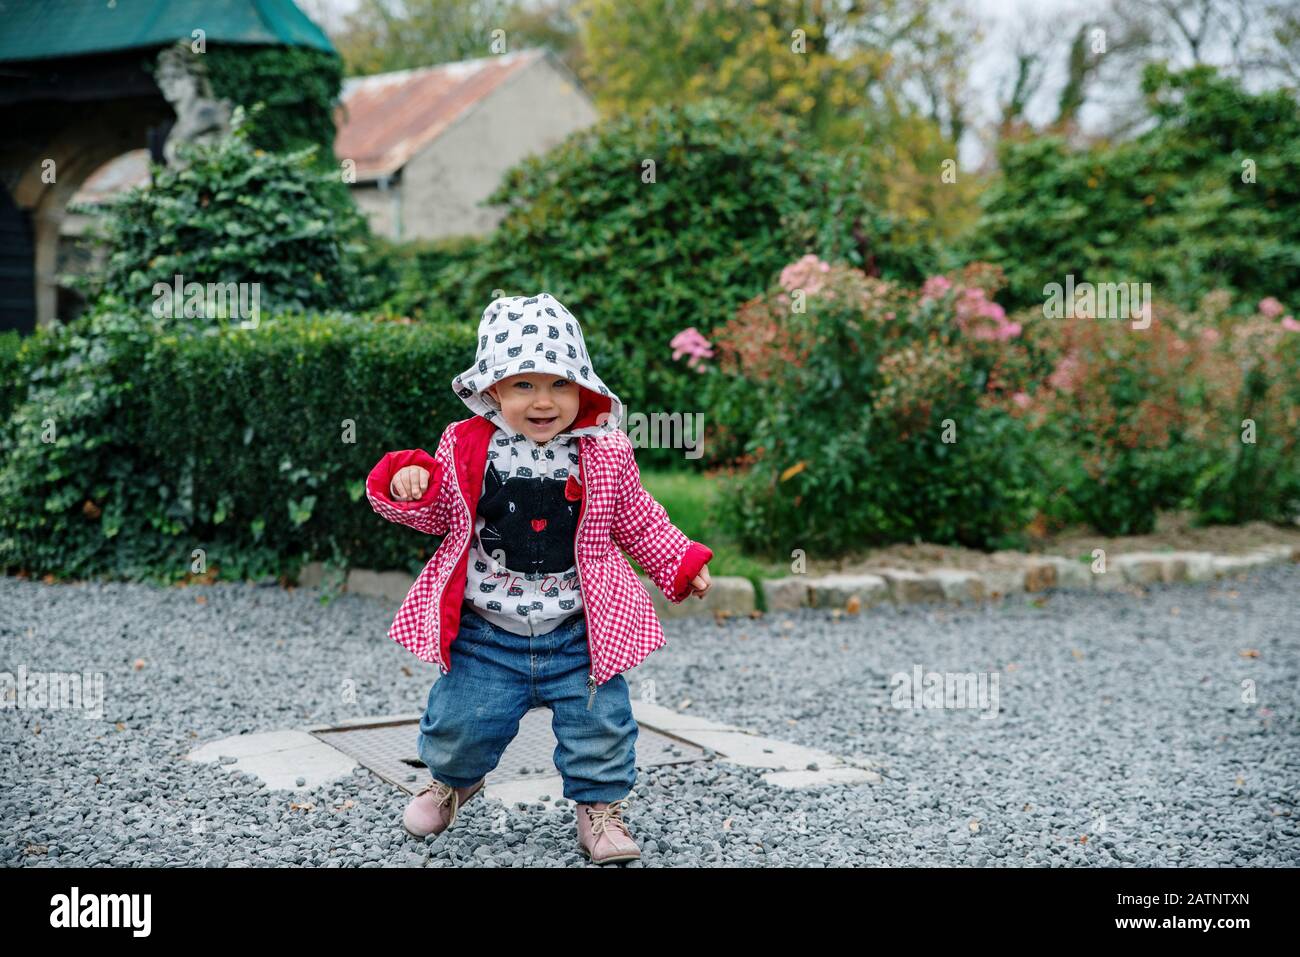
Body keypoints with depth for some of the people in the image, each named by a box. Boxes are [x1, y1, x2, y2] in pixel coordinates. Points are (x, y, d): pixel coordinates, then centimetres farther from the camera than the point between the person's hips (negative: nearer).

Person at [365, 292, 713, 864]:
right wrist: (408, 483, -16)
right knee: (460, 725, 7)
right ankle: (452, 781, 42)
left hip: (578, 634, 0)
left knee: (600, 726, 3)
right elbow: (438, 516, 3)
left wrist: (682, 564, 5)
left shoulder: (604, 455, -3)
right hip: (484, 633, 0)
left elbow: (638, 521, 10)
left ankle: (600, 807, 29)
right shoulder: (465, 448, -5)